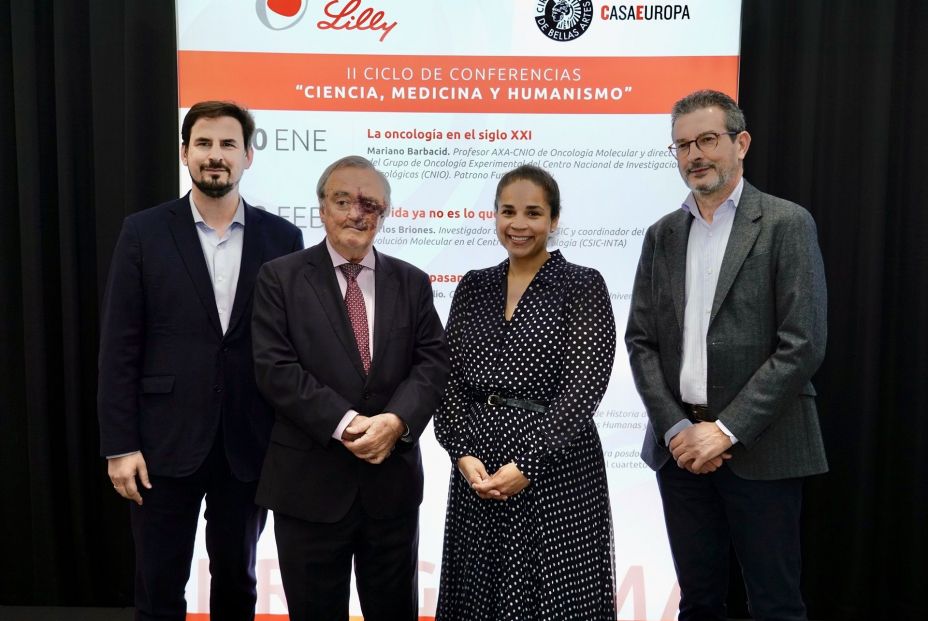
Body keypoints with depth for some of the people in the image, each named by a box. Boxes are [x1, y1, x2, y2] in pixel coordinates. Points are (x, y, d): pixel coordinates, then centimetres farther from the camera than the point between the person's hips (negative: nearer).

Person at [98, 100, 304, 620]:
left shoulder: (282, 238, 2)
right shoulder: (144, 233, -1)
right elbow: (119, 347, -2)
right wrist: (120, 445, -7)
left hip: (249, 444, 1)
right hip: (165, 441, -1)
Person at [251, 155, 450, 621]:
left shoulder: (411, 282, 7)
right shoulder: (280, 277, -2)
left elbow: (432, 362, -1)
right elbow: (275, 368, -11)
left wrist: (397, 420, -19)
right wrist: (344, 424, -19)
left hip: (393, 481, 3)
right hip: (310, 483, -2)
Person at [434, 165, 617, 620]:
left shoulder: (583, 287, -4)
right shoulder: (472, 287, 9)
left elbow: (583, 388, -11)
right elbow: (449, 379, 5)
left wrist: (526, 465, -16)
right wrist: (463, 454, -8)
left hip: (555, 474, -4)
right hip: (476, 472, 4)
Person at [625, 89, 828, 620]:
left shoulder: (786, 224, -4)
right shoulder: (662, 235, 10)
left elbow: (803, 344, -11)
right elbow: (641, 341, 7)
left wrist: (726, 430, -15)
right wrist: (676, 427, -6)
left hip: (761, 448, -4)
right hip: (681, 444, 4)